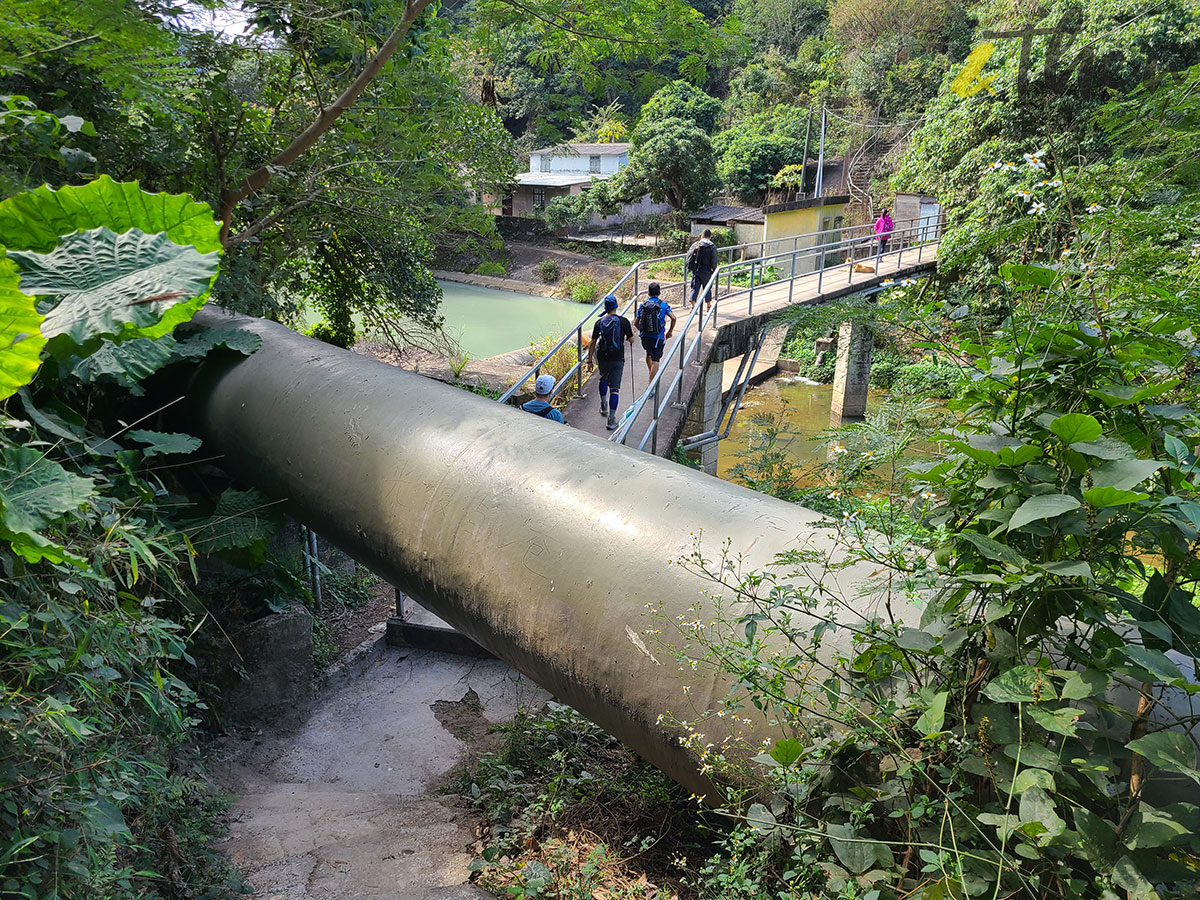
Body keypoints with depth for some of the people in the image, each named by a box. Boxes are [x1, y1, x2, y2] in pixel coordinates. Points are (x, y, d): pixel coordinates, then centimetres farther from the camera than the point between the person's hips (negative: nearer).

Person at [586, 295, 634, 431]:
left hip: (602, 358, 2)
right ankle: (612, 420, -3)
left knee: (603, 379, 31)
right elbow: (631, 340, 1)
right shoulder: (623, 321, -6)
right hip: (618, 359, -2)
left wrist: (590, 360, 7)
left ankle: (603, 407, 35)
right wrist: (629, 334, 24)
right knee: (614, 389, -1)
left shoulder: (599, 322, 0)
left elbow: (593, 343, 1)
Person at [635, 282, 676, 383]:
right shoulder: (663, 304, -5)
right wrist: (670, 331, 1)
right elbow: (673, 318, -13)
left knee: (649, 353, 30)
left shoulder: (643, 305, 2)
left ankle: (651, 377, 41)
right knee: (655, 360, -1)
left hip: (645, 337, 4)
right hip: (658, 337, -4)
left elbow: (636, 323, 2)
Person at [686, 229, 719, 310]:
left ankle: (693, 305, -9)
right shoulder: (712, 246, -5)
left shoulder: (695, 245, 2)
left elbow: (689, 257, 4)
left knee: (695, 288, 5)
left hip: (695, 270, 1)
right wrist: (714, 271, 4)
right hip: (706, 271, -1)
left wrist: (689, 268, 13)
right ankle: (708, 306, 25)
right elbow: (714, 260, -6)